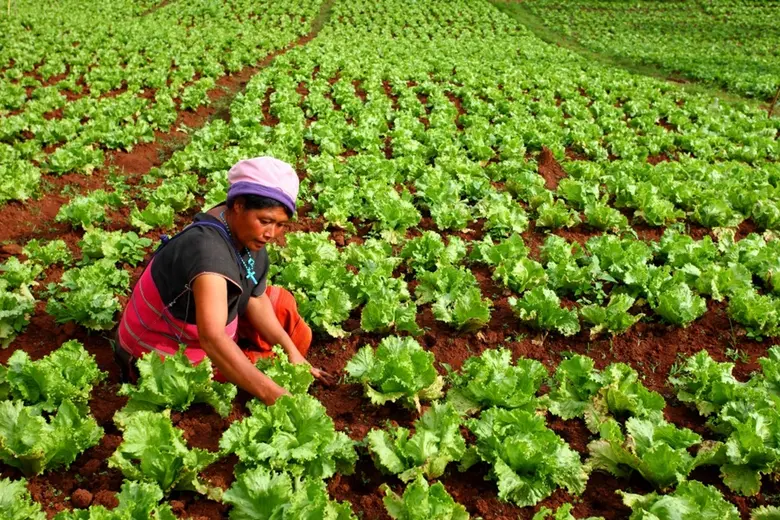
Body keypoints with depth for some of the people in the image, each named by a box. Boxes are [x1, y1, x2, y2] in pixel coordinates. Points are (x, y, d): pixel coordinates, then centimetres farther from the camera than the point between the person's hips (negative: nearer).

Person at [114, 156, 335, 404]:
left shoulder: (245, 231, -10)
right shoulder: (209, 249, -35)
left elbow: (256, 299, -2)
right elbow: (213, 339, -46)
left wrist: (290, 350, -13)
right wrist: (273, 395, -50)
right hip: (160, 357, -8)